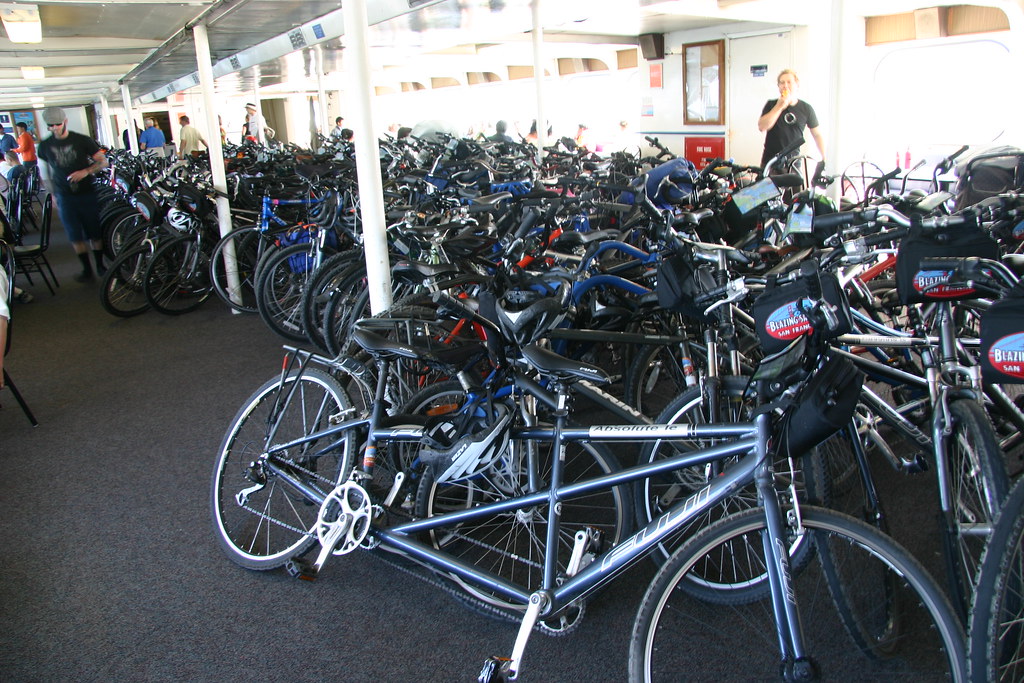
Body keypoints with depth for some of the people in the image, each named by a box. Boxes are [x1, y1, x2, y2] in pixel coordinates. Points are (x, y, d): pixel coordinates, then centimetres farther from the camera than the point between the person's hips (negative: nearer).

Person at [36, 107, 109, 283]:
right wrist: (53, 195, 11)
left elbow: (103, 161, -4)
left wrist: (86, 171, -21)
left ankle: (100, 266, 17)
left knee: (95, 233, 3)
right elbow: (47, 172, 14)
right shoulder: (44, 146, 5)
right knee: (75, 236, 2)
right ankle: (86, 268, 12)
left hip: (87, 193, -2)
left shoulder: (82, 140, -4)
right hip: (64, 197, 2)